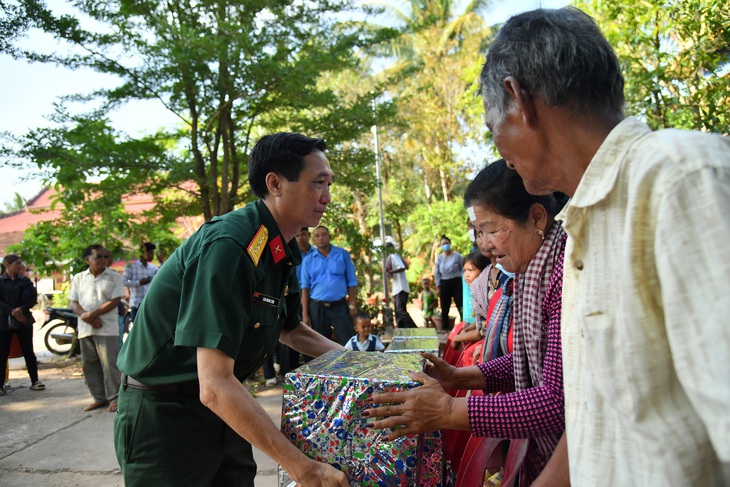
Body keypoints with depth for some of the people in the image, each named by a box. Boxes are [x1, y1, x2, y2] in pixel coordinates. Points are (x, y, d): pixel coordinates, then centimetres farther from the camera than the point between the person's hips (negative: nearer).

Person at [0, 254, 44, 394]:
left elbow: (34, 297, 1)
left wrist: (22, 309, -16)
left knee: (28, 352, 4)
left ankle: (35, 381, 9)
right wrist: (13, 312, -19)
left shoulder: (25, 280, 7)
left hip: (24, 320, 2)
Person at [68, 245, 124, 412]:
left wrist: (92, 314, -14)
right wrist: (85, 316, -12)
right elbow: (72, 303, 6)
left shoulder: (114, 277, 1)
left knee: (110, 364, -6)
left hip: (107, 329, -4)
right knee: (90, 365, 9)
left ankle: (114, 398, 4)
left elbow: (114, 301, -7)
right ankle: (99, 398, 20)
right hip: (85, 328, 4)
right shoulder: (78, 278, 11)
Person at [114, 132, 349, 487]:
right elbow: (214, 387, -32)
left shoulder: (282, 252, 1)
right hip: (161, 417, -8)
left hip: (220, 413, 8)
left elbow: (290, 329, 19)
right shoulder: (227, 247, -28)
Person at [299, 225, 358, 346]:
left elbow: (352, 282, 4)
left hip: (340, 306, -1)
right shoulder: (308, 260, 6)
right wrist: (305, 314, -1)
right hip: (317, 308, 1)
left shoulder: (343, 254, 4)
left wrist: (352, 305, -4)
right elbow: (305, 288, 4)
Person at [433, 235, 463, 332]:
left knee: (460, 305, -3)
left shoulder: (457, 256, -5)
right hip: (444, 283, 4)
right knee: (444, 307, 9)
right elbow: (437, 273, 9)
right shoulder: (439, 258, 5)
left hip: (456, 282, -4)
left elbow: (463, 269, -2)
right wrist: (438, 286, 3)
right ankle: (445, 327, 18)